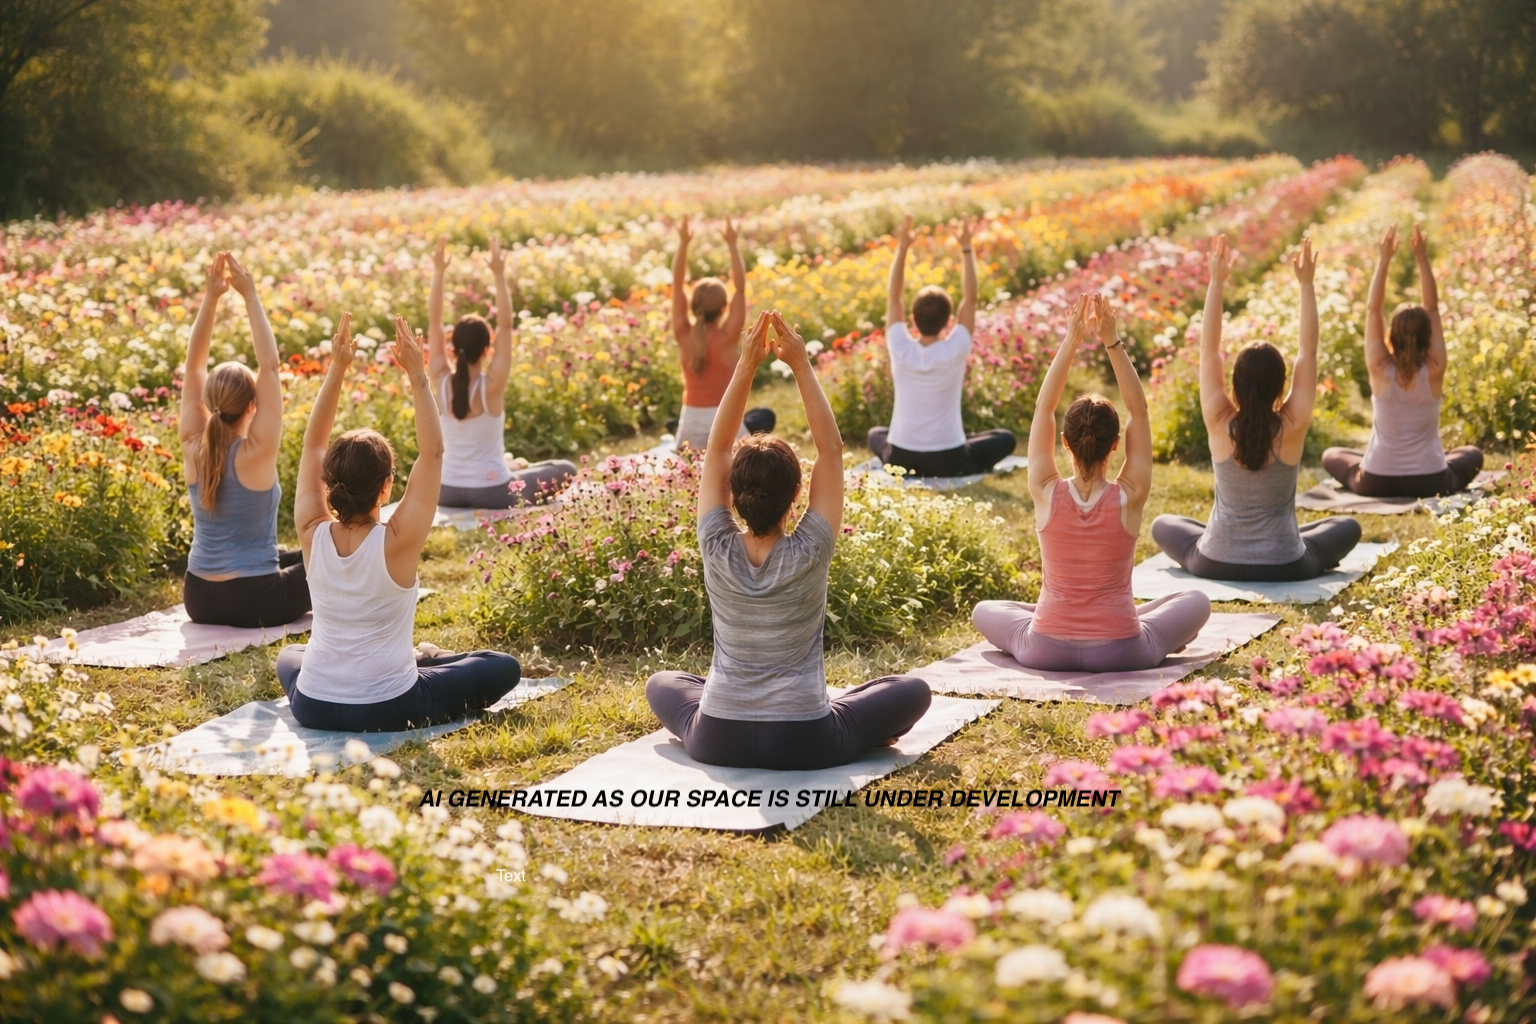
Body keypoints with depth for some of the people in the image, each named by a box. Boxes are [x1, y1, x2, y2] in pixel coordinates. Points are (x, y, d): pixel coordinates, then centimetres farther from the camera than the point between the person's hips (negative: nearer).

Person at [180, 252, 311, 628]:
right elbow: (270, 367, -17)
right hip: (253, 604, -5)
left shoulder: (194, 449, -5)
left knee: (284, 558, 34)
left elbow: (194, 367, 0)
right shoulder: (256, 454, -18)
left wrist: (212, 296, -6)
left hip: (198, 600, 5)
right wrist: (250, 296, -14)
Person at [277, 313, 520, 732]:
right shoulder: (397, 541, -20)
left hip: (313, 708, 5)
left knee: (289, 656, 40)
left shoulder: (312, 534, -11)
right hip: (387, 710, -5)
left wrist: (337, 369, -4)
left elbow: (313, 443, 0)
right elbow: (432, 452, -14)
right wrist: (417, 375, -13)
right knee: (504, 667, 13)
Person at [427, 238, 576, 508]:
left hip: (448, 494, 5)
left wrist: (438, 272, -6)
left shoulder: (442, 382, -9)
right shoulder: (491, 386, -18)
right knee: (564, 469, 15)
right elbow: (505, 326, -19)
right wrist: (499, 276, -22)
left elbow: (434, 321, -4)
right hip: (491, 493, -5)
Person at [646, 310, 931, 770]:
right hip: (806, 744, -2)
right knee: (913, 690, 17)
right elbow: (831, 450, -8)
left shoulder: (718, 550, -11)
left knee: (661, 684, 33)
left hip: (718, 742, 2)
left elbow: (716, 448, -3)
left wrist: (746, 365, -9)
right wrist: (801, 365, -8)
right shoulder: (809, 552, -16)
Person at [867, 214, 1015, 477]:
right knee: (1006, 439, 21)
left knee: (876, 434, 36)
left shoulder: (901, 350, -11)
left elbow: (894, 296, -1)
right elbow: (970, 298, -5)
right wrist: (966, 248, -2)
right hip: (948, 462, -1)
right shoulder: (955, 351, -14)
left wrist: (902, 248, -2)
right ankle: (964, 469, 9)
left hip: (900, 460, 2)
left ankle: (904, 471, 16)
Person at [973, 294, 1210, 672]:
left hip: (1045, 651, 1)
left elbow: (1043, 409, -1)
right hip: (1120, 653, -1)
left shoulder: (1047, 494, -10)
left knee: (985, 610, 30)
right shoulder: (1129, 497, -11)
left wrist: (1072, 340, -4)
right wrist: (1112, 342, -8)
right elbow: (1138, 411, -3)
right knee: (1196, 601, 24)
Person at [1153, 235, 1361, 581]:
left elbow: (1209, 349, -8)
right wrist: (1306, 283, -7)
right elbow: (1308, 352, -9)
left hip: (1216, 564, 0)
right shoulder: (1293, 426, -16)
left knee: (1162, 525, 29)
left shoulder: (1219, 423, -16)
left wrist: (1216, 281, -9)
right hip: (1286, 568, 0)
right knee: (1347, 527, 26)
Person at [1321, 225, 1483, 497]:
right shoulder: (1434, 371, -13)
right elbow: (1433, 309, -6)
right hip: (1430, 483, 1)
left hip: (1377, 483, -1)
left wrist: (1385, 259, -10)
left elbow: (1372, 310, -8)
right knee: (1472, 454, 32)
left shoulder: (1380, 371, -15)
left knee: (1331, 456, 30)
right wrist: (1422, 258, -8)